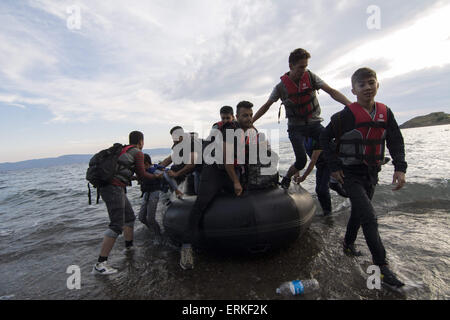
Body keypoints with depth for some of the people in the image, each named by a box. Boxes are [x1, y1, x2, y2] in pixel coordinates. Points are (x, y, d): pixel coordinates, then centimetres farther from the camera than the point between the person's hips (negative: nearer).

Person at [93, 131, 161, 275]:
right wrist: (156, 176, 15)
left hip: (107, 186, 9)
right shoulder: (138, 153, -3)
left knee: (130, 217, 20)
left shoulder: (122, 150, 20)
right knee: (117, 225, -9)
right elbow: (141, 175, 0)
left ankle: (129, 247, 35)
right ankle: (99, 265, -8)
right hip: (114, 188, -9)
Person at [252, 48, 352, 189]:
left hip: (314, 123, 3)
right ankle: (286, 179, 15)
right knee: (301, 160, -15)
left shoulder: (310, 77, -3)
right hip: (296, 127, -2)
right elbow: (266, 106, 3)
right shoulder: (281, 87, -6)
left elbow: (331, 91, -8)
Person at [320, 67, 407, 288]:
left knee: (358, 212, 19)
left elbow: (396, 141, 6)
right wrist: (334, 166, -11)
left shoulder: (385, 112, 4)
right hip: (351, 174, -6)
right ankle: (382, 266, 2)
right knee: (369, 217, -11)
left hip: (371, 173, 6)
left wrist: (400, 168, -7)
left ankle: (348, 244, 41)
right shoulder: (346, 115, -12)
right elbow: (325, 138, -7)